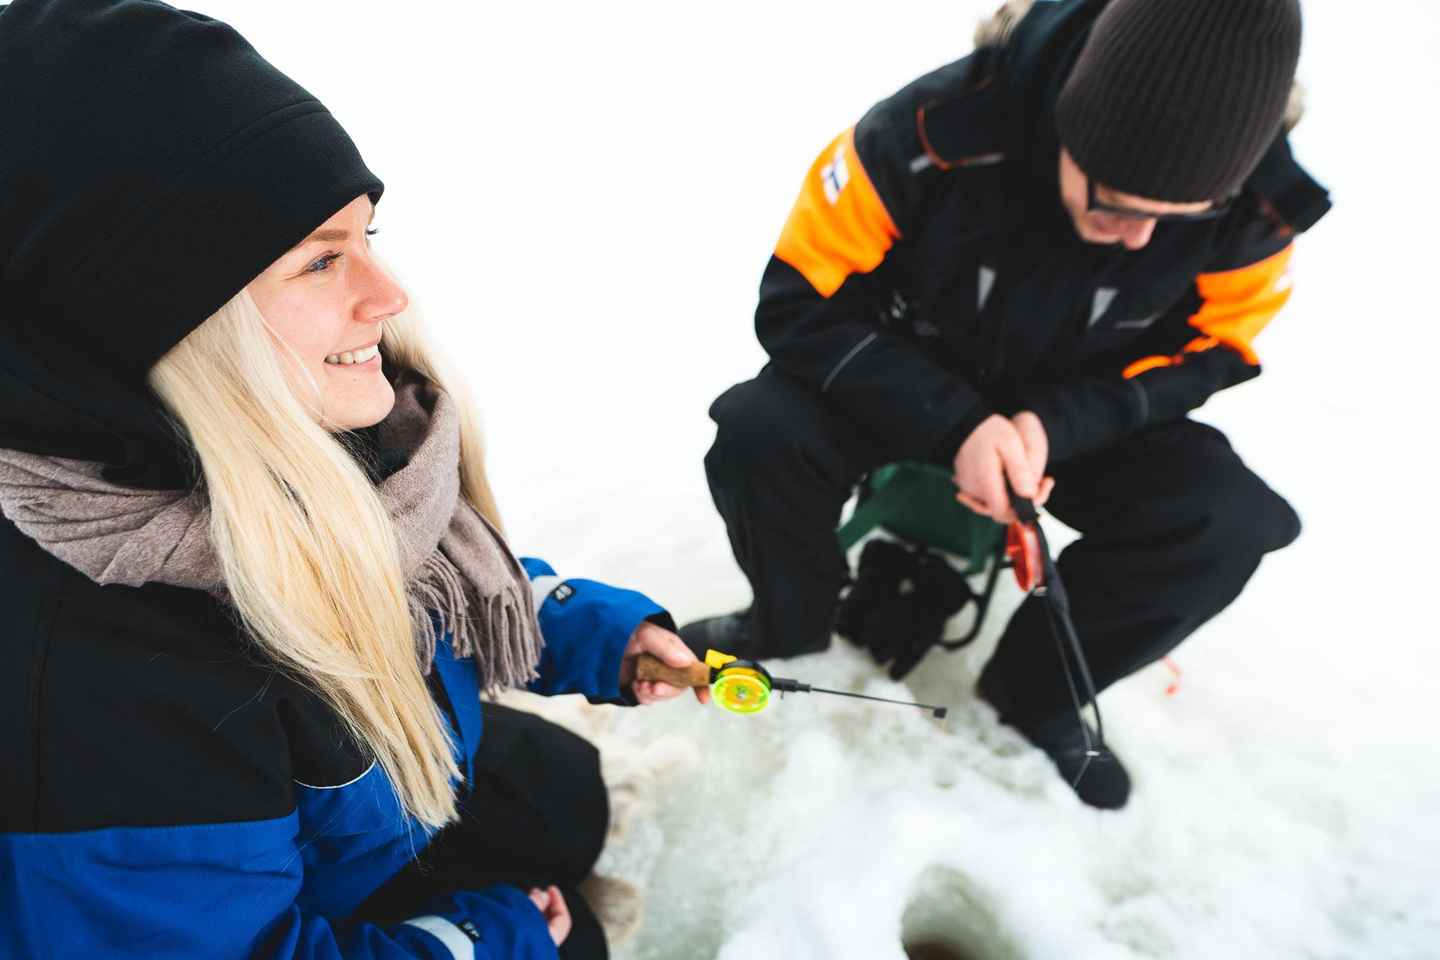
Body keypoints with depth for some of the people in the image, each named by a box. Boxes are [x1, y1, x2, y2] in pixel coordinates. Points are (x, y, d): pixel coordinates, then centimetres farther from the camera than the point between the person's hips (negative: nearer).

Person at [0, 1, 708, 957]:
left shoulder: (350, 419, -21)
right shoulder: (95, 681, -44)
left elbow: (449, 577, 0)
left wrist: (590, 632, -12)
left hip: (426, 750, 6)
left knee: (572, 795, 28)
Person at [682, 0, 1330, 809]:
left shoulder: (1257, 204, -22)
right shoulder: (936, 131, -31)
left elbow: (1210, 350, -6)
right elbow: (801, 303, -23)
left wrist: (1058, 426, -25)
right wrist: (953, 424, -34)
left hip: (1085, 406, 2)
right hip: (911, 380, -1)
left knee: (1225, 520, -23)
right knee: (759, 436, -28)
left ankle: (1038, 690, 4)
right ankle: (789, 624, 5)